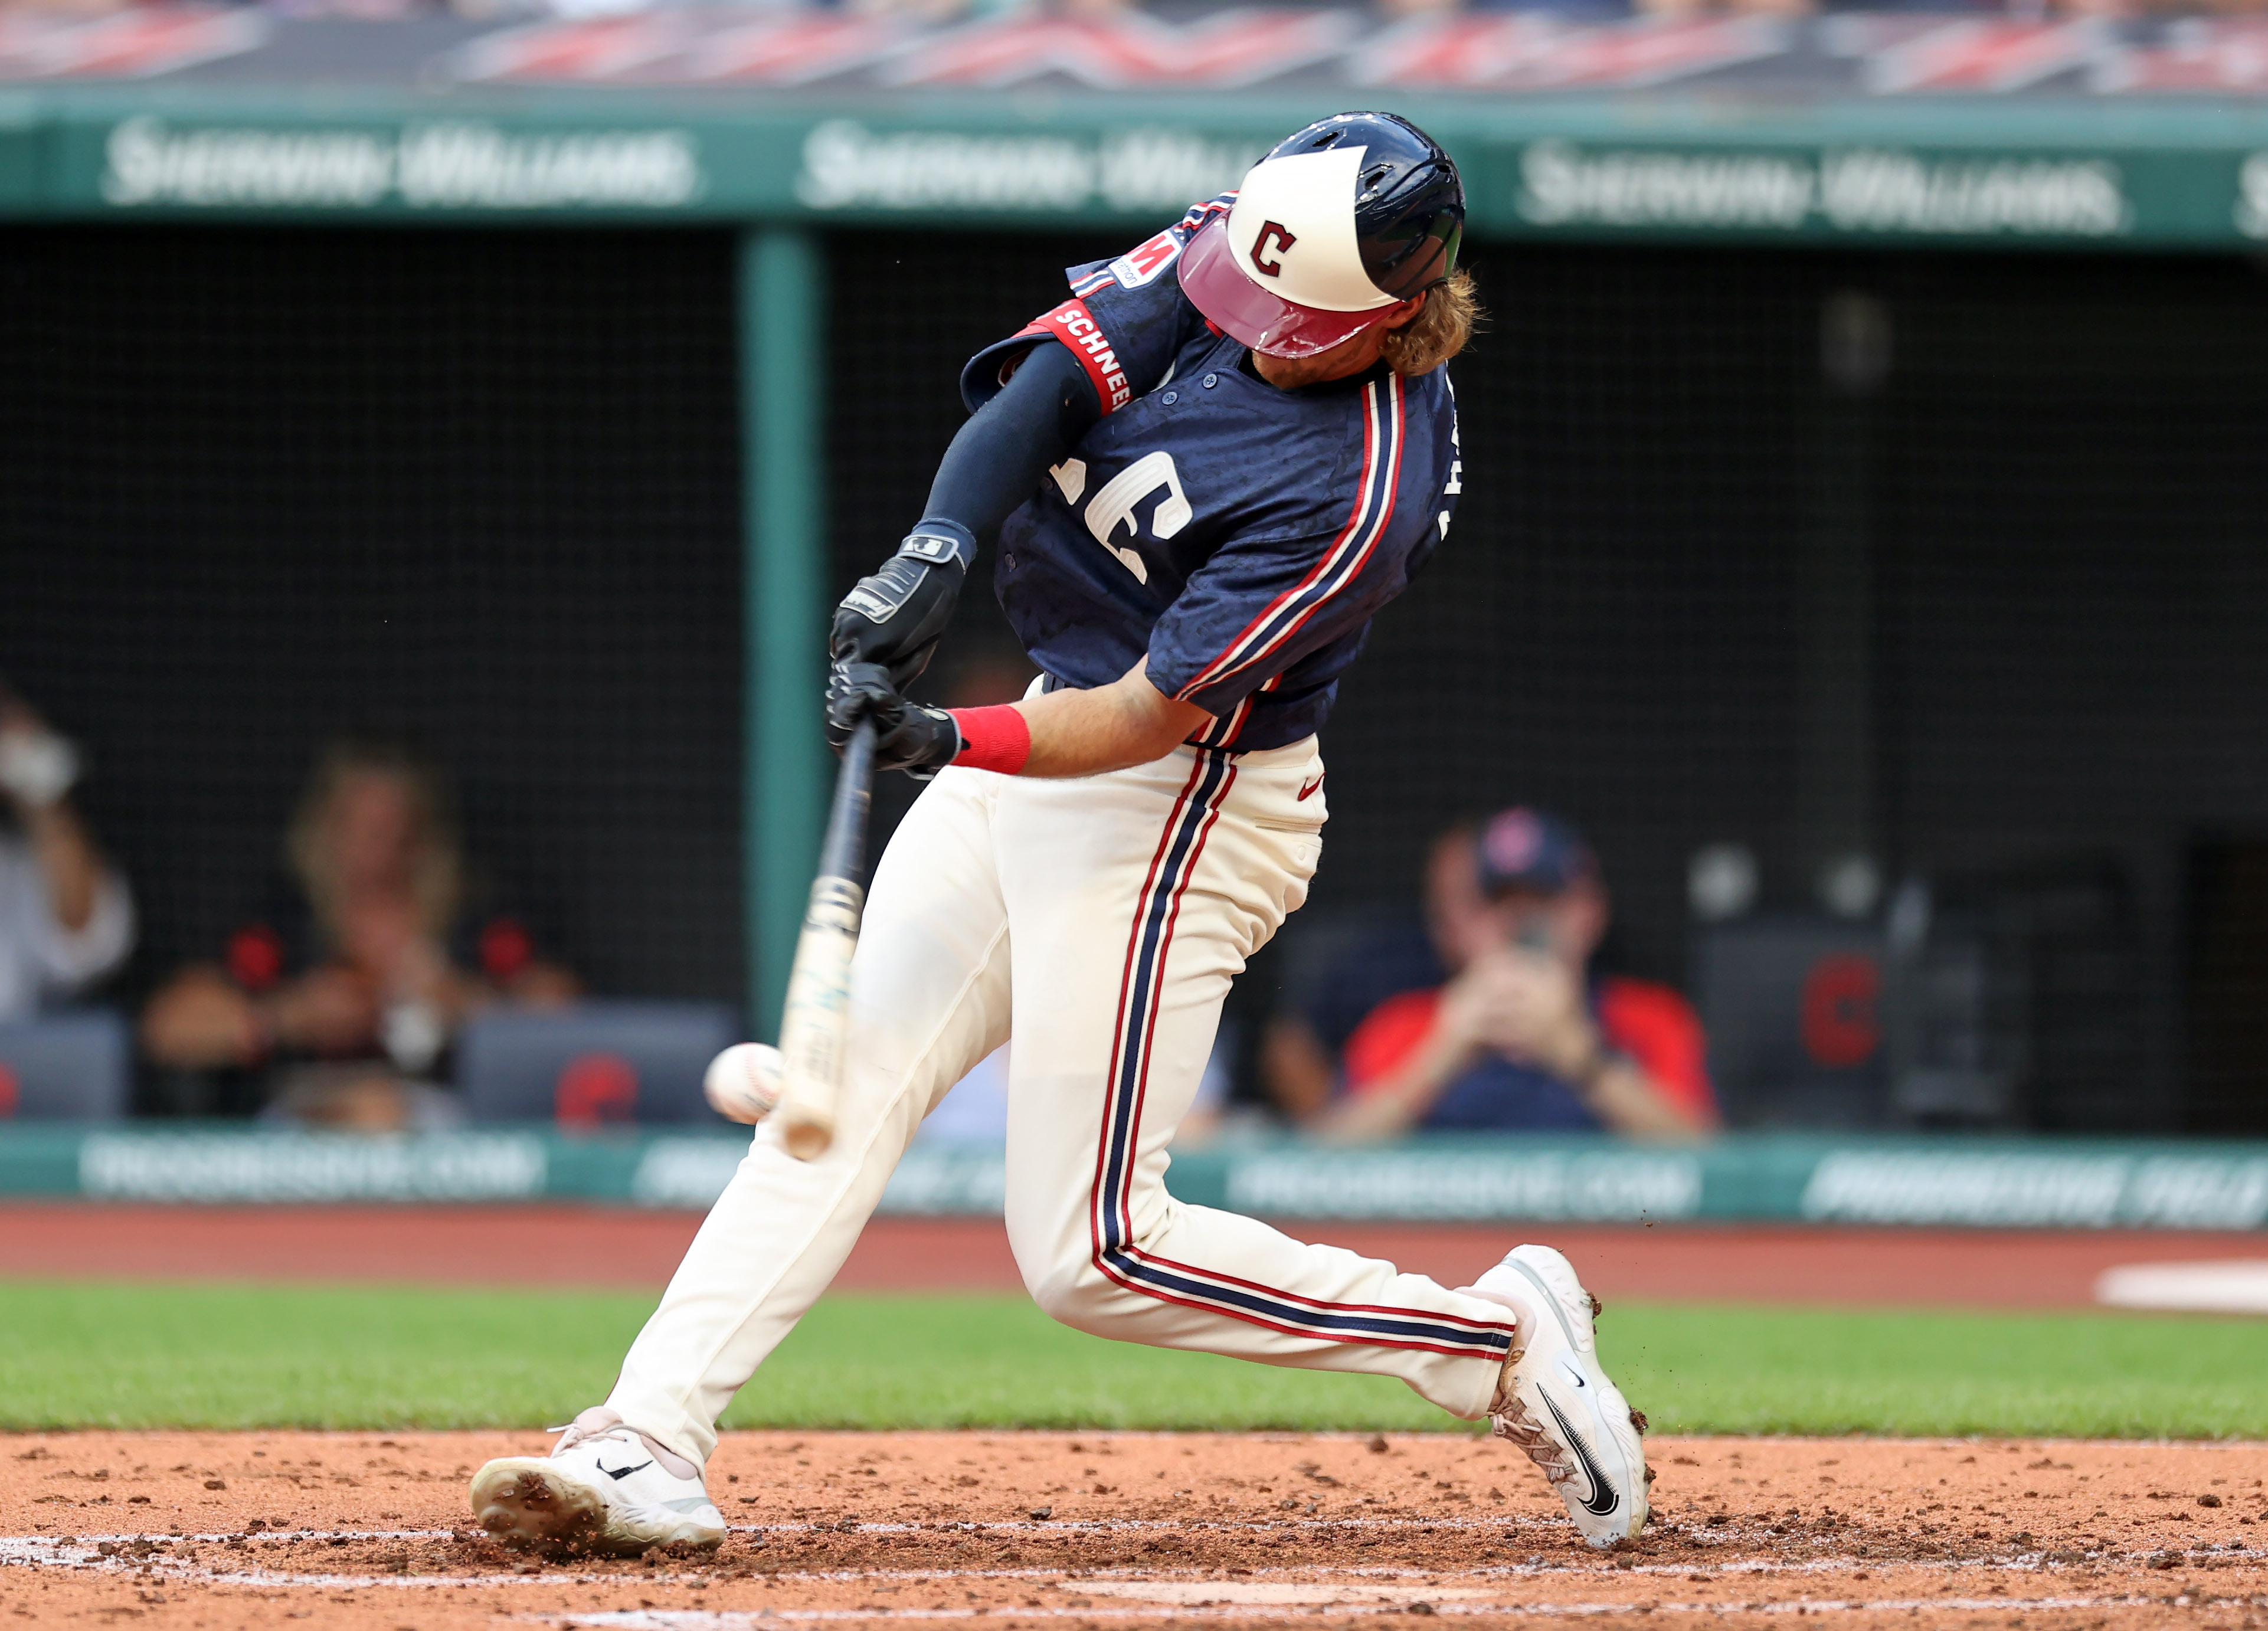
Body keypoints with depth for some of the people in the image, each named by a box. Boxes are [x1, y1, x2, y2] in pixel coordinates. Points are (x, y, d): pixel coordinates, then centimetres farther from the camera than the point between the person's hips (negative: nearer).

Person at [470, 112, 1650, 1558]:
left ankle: (1501, 1342, 4)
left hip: (1179, 806, -8)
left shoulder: (1358, 495, -28)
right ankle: (648, 1447, -2)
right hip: (1042, 755, 8)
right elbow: (1055, 368, -12)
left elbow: (1150, 718, -26)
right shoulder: (1226, 254, -8)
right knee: (844, 1080, 1)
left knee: (1092, 1254, -7)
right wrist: (942, 545, -27)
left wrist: (953, 742, -36)